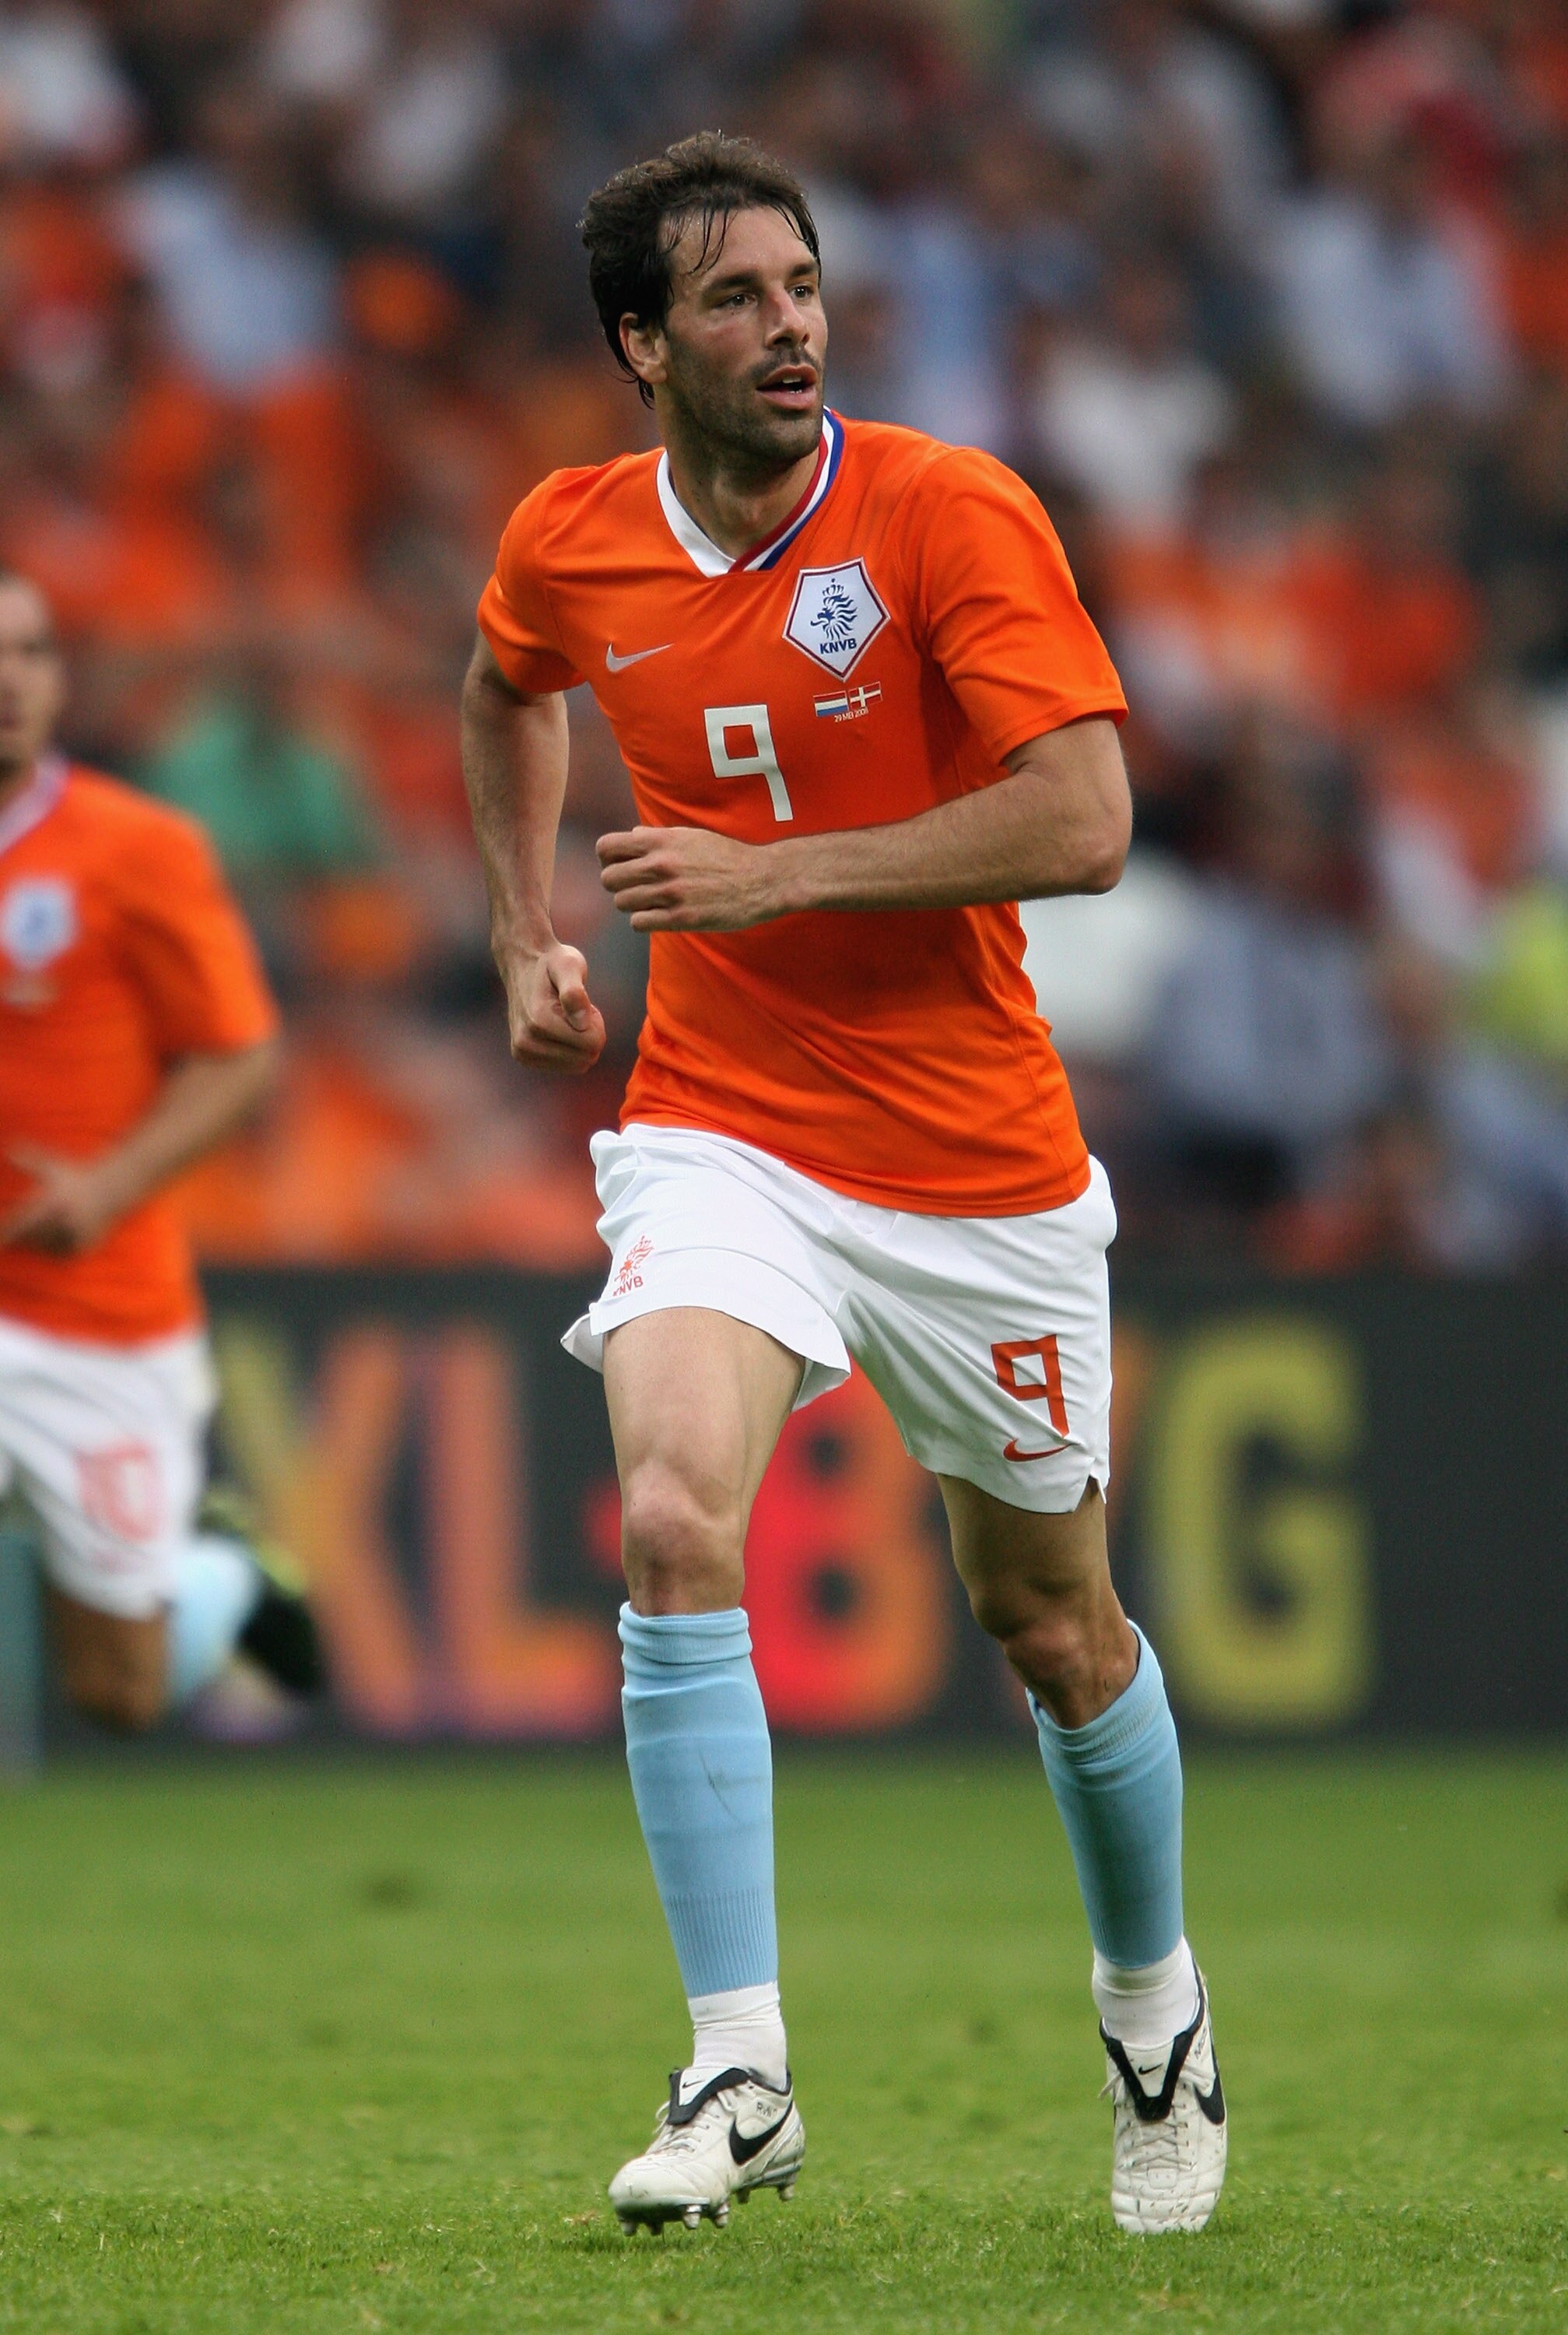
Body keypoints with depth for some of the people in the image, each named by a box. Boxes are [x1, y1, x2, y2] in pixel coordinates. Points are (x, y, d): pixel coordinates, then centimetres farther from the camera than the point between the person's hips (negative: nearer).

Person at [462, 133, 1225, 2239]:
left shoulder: (953, 515, -13)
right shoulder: (570, 544, 0)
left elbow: (1085, 821, -20)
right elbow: (507, 691, 25)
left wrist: (770, 875, -22)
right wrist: (528, 937, 16)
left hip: (980, 1162, -2)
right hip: (718, 1129, 2)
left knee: (1053, 1625, 11)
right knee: (674, 1527, -24)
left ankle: (1154, 2003, 40)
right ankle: (739, 2076, -21)